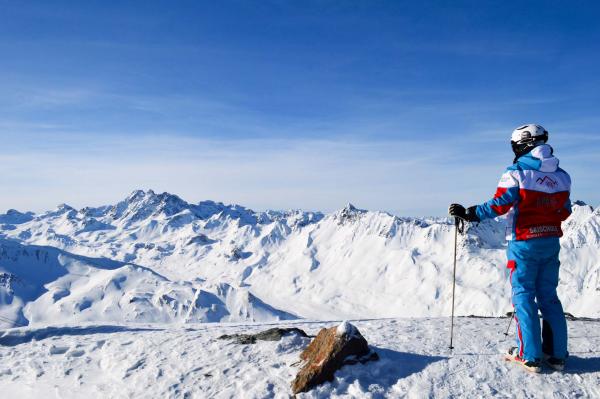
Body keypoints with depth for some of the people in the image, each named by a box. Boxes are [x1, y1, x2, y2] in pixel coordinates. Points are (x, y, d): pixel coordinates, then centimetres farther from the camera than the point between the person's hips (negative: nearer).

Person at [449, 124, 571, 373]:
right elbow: (564, 211, 13)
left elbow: (499, 205, -19)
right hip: (551, 242, 6)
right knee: (549, 297, 13)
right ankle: (557, 354, 17)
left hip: (524, 243, -5)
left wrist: (469, 214, -11)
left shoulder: (518, 172, -13)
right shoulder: (561, 176, 6)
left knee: (524, 297, 2)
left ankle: (530, 356, 3)